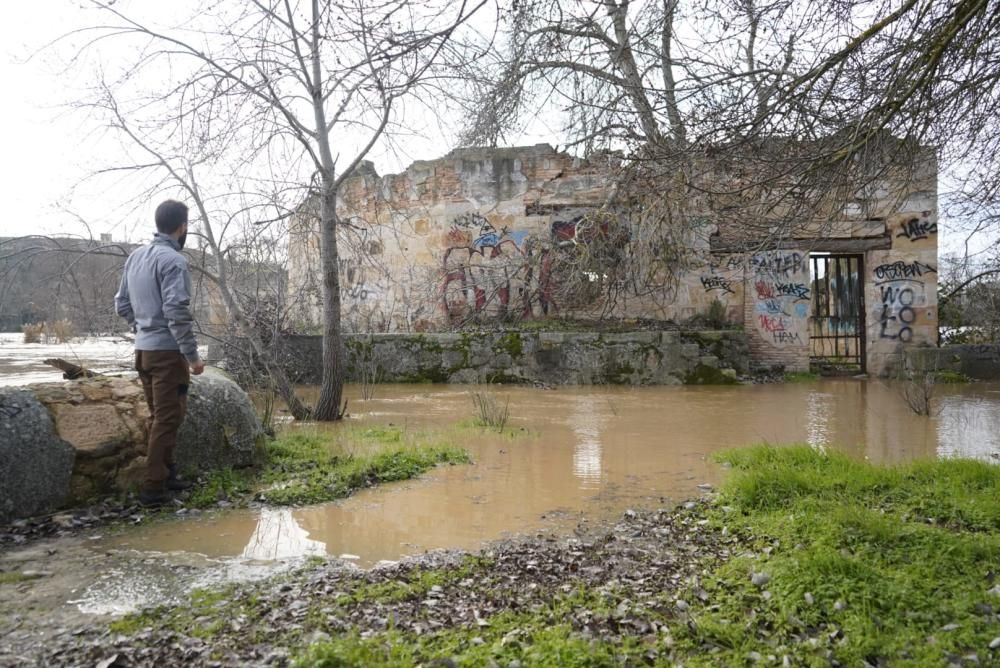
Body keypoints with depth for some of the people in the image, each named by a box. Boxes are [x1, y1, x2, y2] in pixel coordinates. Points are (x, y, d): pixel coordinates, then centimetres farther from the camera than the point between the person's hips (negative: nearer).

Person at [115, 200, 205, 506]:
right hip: (168, 350, -8)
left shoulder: (135, 256, 10)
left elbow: (122, 304, 14)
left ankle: (166, 475, 26)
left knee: (158, 416, 17)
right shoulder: (173, 260, -16)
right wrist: (193, 355, -17)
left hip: (143, 349, 8)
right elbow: (177, 311, -21)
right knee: (168, 418, -1)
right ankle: (153, 486, 0)